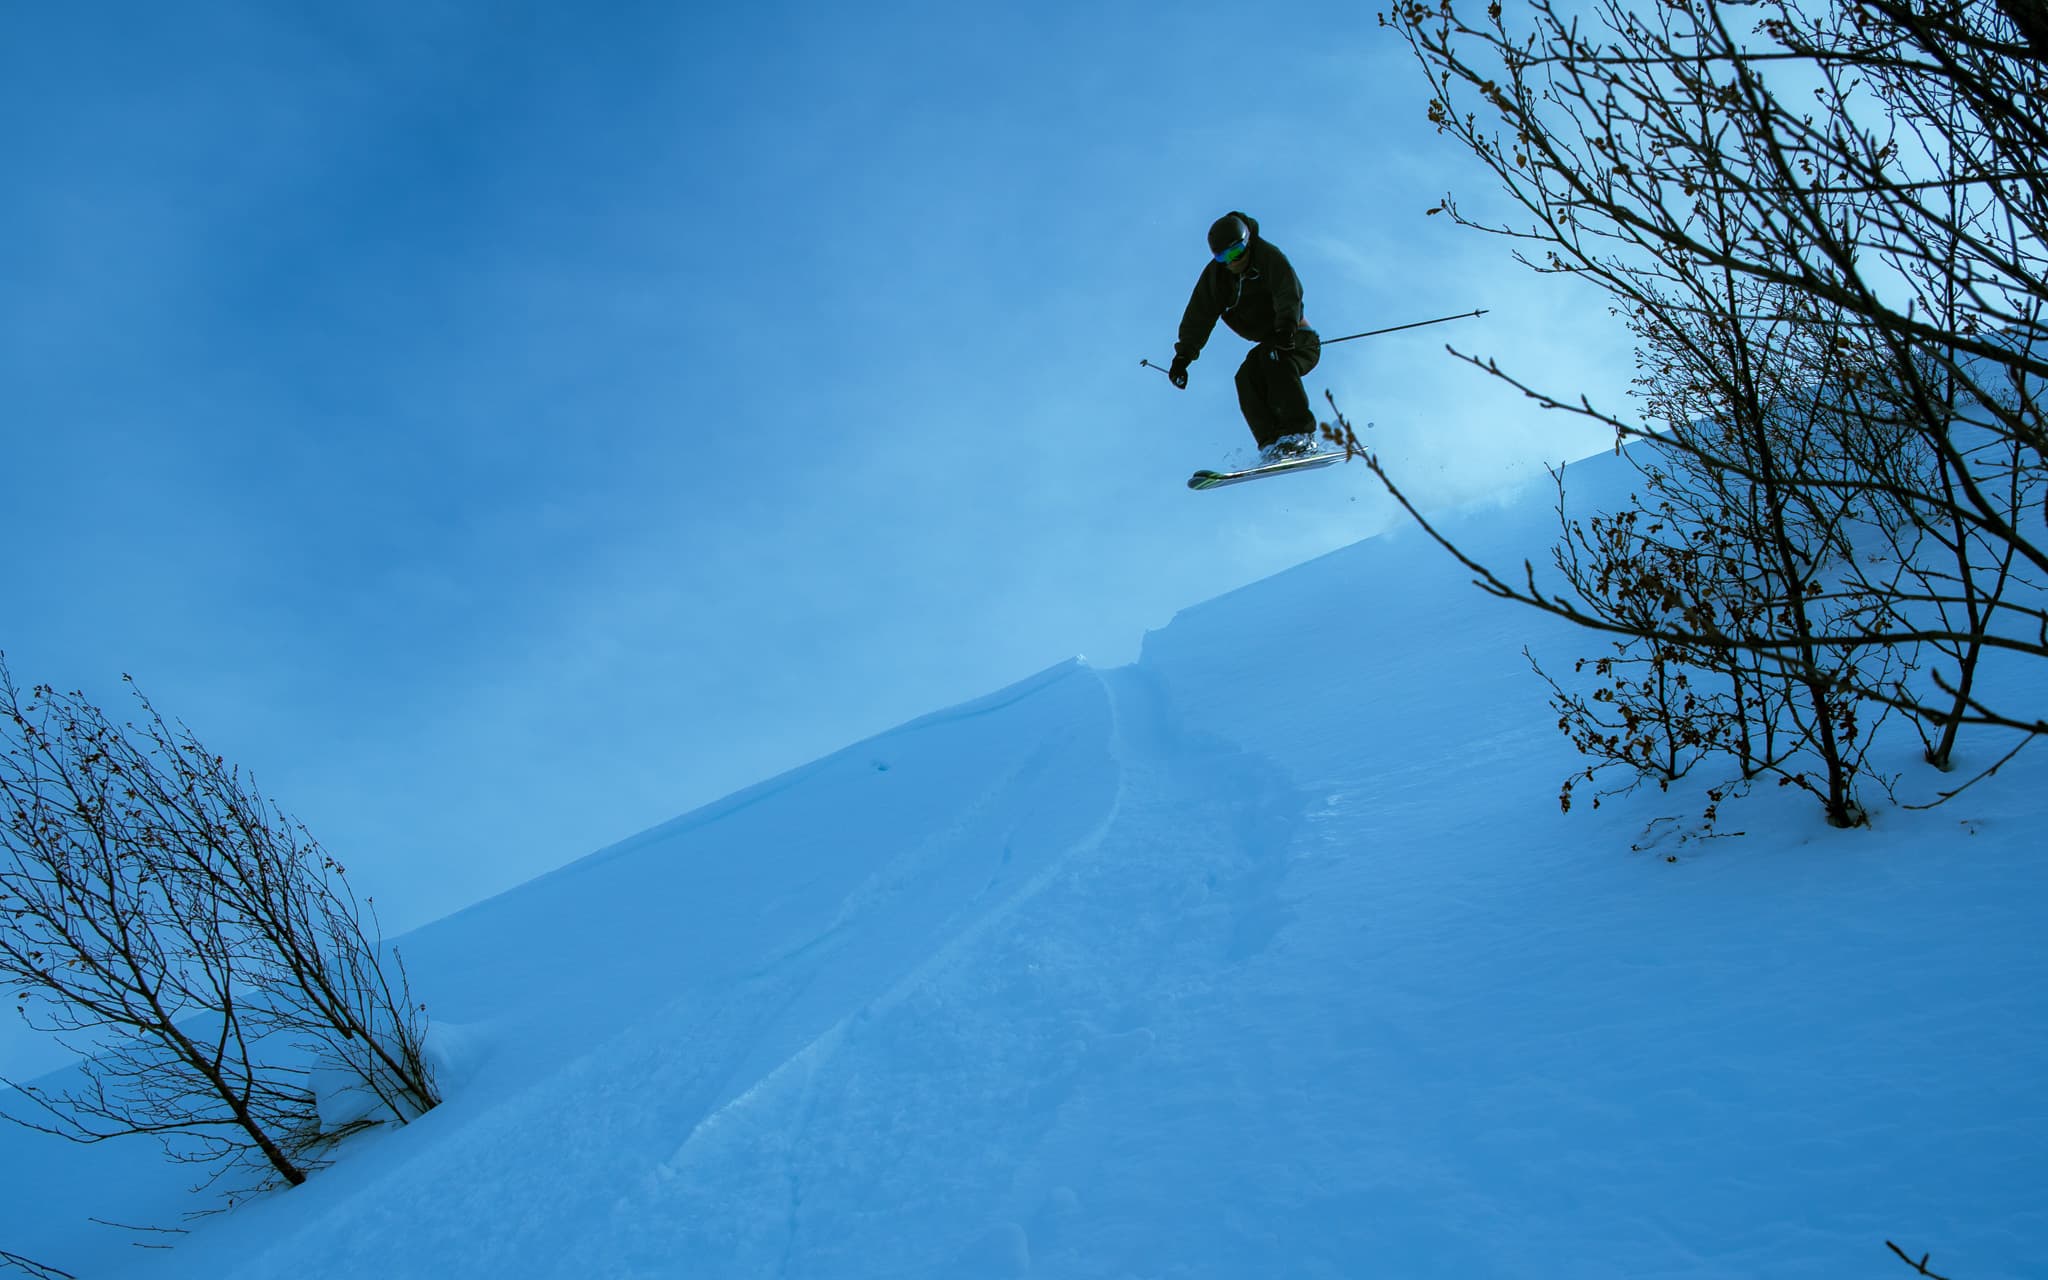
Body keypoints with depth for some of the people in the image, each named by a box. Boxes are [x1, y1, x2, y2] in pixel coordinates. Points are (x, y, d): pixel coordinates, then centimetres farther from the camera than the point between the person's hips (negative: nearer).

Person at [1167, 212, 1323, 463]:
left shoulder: (1270, 258, -12)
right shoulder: (1215, 275, 3)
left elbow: (1289, 293, -28)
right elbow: (1198, 315, -1)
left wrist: (1287, 327, -47)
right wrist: (1183, 356, -13)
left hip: (1298, 341, -5)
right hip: (1267, 344, 5)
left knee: (1273, 358, -34)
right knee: (1247, 377, -23)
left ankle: (1299, 435, -43)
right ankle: (1272, 444, -34)